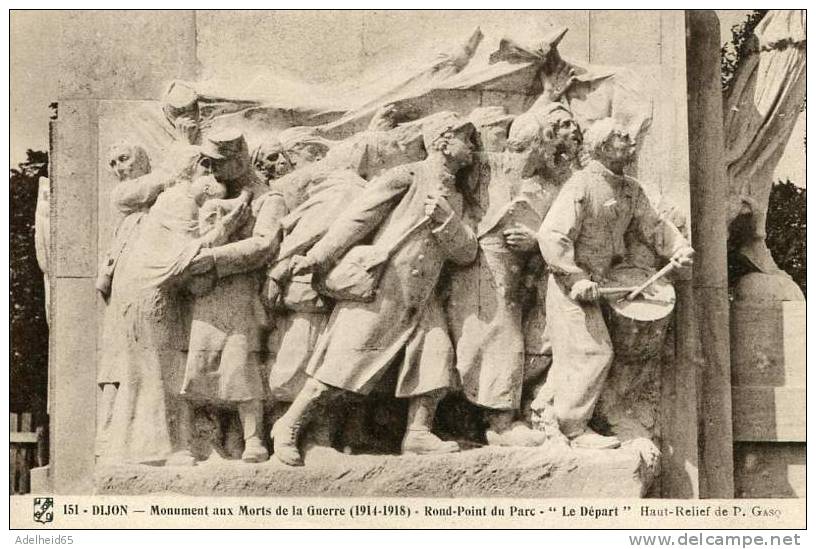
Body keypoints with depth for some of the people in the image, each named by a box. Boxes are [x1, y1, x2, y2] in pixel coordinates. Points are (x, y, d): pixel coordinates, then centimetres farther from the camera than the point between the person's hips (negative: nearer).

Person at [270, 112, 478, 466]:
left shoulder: (454, 197, 16)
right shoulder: (407, 177, -5)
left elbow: (466, 253, 6)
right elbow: (356, 219, -7)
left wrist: (443, 219, -11)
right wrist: (317, 258, -9)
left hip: (422, 297, 7)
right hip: (380, 289, -7)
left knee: (436, 351, -9)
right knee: (347, 361, -6)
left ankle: (418, 433, -3)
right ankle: (288, 427, 5)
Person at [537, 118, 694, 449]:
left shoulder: (630, 190, 9)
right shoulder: (582, 185, -17)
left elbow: (652, 225, 10)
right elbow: (551, 235, -22)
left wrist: (679, 249, -10)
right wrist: (576, 279, -26)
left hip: (597, 282, 9)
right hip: (571, 284, -9)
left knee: (571, 354, 16)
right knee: (594, 351, -10)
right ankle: (574, 428, -2)